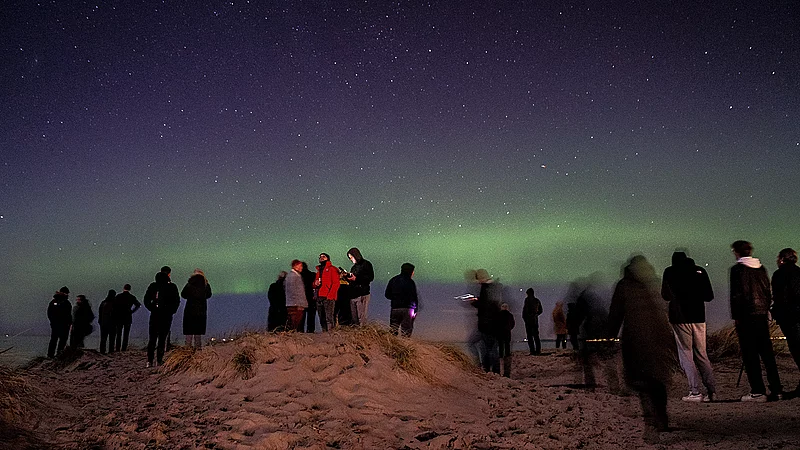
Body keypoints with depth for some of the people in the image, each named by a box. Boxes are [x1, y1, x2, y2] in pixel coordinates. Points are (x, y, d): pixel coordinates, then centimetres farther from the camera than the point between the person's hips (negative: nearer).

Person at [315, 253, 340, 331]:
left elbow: (336, 283, -7)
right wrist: (315, 283, 5)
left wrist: (330, 295, -17)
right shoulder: (318, 270, 24)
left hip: (329, 298, -7)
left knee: (329, 318, -14)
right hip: (319, 298, 7)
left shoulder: (332, 269, 3)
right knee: (322, 319, 6)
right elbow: (314, 285, 30)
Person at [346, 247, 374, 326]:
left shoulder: (366, 264, 1)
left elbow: (371, 277, -11)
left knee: (361, 317, -12)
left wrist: (356, 278, -15)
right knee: (354, 318, 4)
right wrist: (347, 277, 9)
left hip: (362, 294, -7)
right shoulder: (354, 267, 25)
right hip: (353, 295, 7)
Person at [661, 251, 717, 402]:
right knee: (701, 354, 12)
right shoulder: (700, 270, 6)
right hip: (699, 317, 3)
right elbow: (709, 296, 8)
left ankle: (695, 392, -3)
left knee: (686, 354, 1)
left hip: (680, 318, -3)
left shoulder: (670, 272, -1)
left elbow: (665, 296, 5)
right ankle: (711, 390, 6)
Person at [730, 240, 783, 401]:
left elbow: (736, 294, -12)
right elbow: (768, 292, 14)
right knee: (767, 353, 12)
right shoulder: (761, 268, 12)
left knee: (750, 355, -2)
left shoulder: (737, 269, -8)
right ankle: (776, 390, 16)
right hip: (762, 315, 7)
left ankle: (758, 392, -3)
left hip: (746, 316, -7)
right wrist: (766, 311, 18)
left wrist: (735, 317, -7)